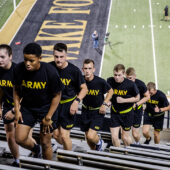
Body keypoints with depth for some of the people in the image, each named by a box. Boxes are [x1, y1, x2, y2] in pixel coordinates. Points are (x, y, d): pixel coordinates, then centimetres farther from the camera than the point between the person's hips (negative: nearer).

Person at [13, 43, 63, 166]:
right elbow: (16, 90, 3)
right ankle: (36, 149, 31)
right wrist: (17, 110, -3)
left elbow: (57, 95, -14)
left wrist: (48, 117, -13)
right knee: (20, 139, -3)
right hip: (27, 107, 3)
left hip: (47, 108, -3)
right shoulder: (19, 69, -16)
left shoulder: (50, 72, -24)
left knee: (45, 143, 6)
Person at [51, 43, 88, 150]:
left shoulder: (74, 71, -16)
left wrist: (77, 101, -19)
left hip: (68, 104, -4)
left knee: (64, 136, -4)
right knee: (56, 134, 11)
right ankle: (68, 148, 41)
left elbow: (84, 88, -6)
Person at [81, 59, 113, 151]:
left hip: (98, 112, -4)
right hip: (85, 111, 4)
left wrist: (105, 104, -9)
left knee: (91, 136, -16)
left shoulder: (100, 82, -20)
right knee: (88, 137, 13)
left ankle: (99, 142, 20)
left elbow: (110, 91, -1)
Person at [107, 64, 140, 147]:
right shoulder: (110, 81, -14)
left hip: (127, 113, -2)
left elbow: (137, 98, -7)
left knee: (125, 137, 10)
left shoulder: (131, 84, -21)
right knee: (114, 137, -1)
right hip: (114, 112, 2)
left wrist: (124, 100, -20)